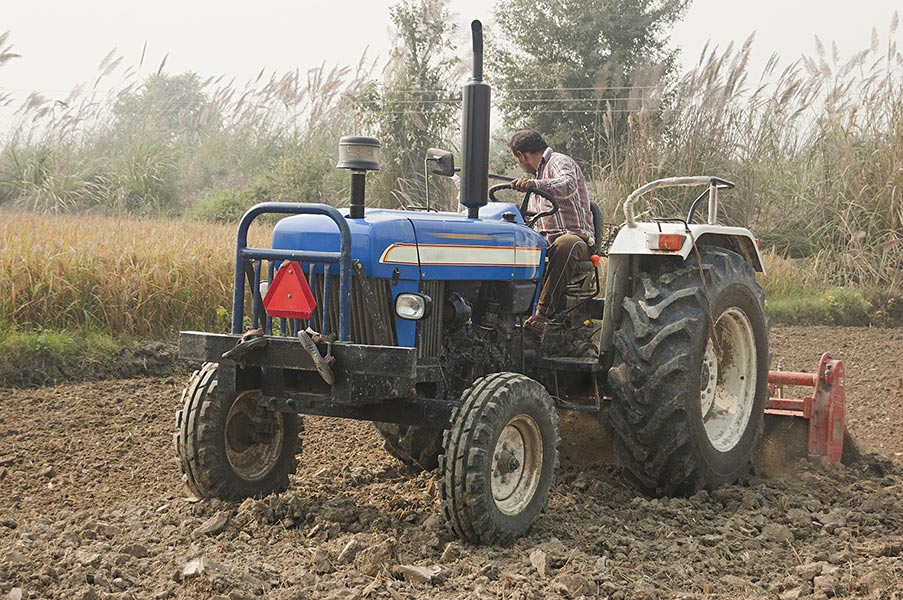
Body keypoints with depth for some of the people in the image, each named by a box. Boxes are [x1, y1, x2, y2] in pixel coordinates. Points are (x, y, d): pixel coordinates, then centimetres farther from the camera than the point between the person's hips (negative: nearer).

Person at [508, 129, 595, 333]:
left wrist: (535, 185, -42)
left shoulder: (560, 161, -1)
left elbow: (569, 185, -27)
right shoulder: (538, 173, 29)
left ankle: (542, 314, -46)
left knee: (564, 245, -42)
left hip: (576, 237, -8)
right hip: (543, 241, 8)